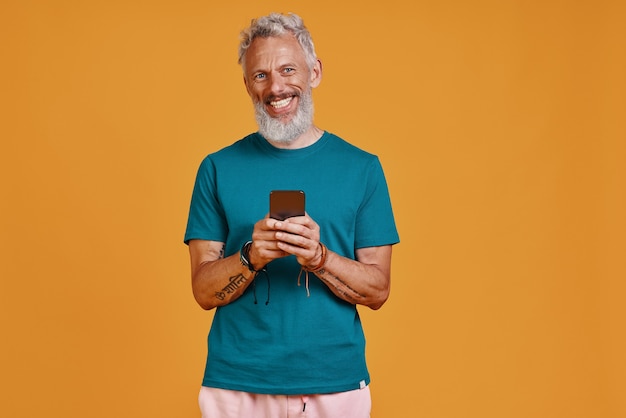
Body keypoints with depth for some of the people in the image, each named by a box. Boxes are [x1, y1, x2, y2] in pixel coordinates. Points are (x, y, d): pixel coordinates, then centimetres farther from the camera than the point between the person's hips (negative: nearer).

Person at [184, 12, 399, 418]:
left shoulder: (362, 168, 1)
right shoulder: (219, 168, 2)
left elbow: (378, 290, -1)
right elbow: (204, 291, -1)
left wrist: (318, 257, -18)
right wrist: (252, 256, -19)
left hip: (336, 384, 0)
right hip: (236, 384, 0)